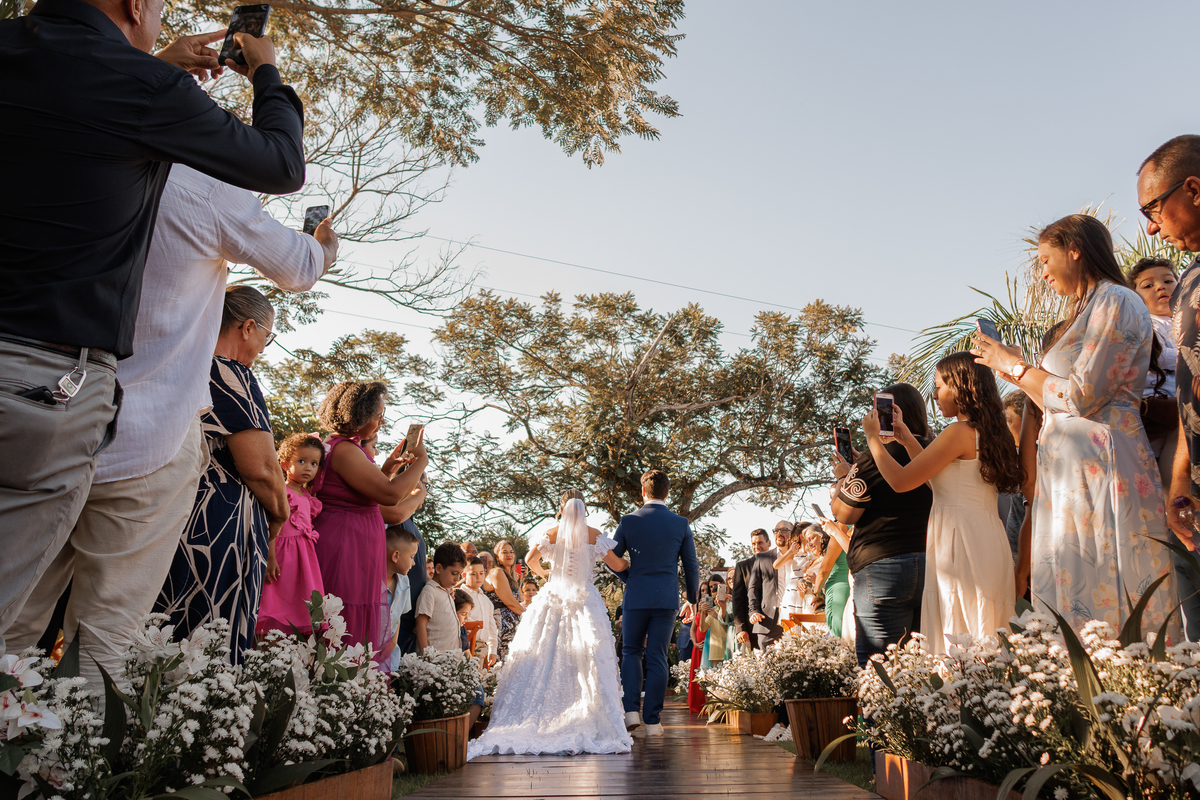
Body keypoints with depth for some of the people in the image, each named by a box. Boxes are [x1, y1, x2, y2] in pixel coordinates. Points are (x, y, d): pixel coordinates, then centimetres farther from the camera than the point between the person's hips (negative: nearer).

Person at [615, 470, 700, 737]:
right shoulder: (681, 524, -1)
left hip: (637, 597, -1)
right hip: (667, 599, 1)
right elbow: (691, 565, 5)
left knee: (631, 652, 16)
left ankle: (632, 710, 4)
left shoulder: (629, 521, -3)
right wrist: (692, 598, 17)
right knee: (657, 658, 6)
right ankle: (652, 720, 9)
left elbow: (612, 559, 5)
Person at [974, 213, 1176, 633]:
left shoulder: (1116, 301, -5)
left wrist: (1015, 365, -4)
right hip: (1070, 469, 9)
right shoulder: (1087, 311, 22)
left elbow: (1081, 397, -15)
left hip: (1099, 468, -9)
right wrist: (1013, 369, 20)